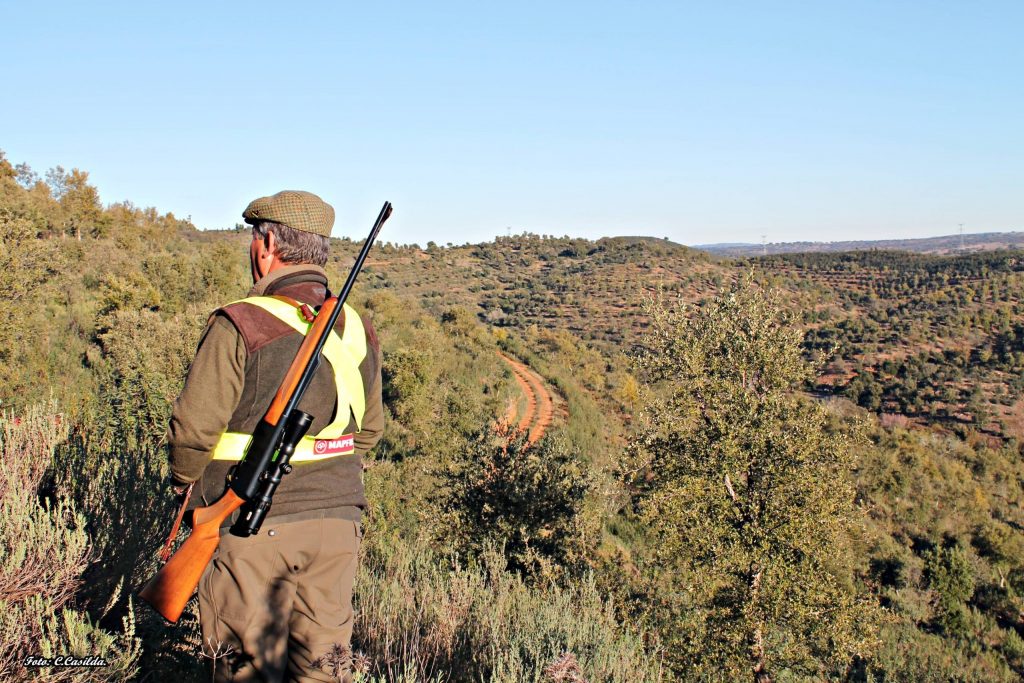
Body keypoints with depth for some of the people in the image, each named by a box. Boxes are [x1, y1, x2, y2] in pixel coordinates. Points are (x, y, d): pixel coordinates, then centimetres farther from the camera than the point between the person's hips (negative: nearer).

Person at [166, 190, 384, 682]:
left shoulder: (239, 326, -14)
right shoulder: (358, 330, 5)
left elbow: (195, 427, -12)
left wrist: (184, 480, 8)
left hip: (254, 526, -5)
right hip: (337, 520, 5)